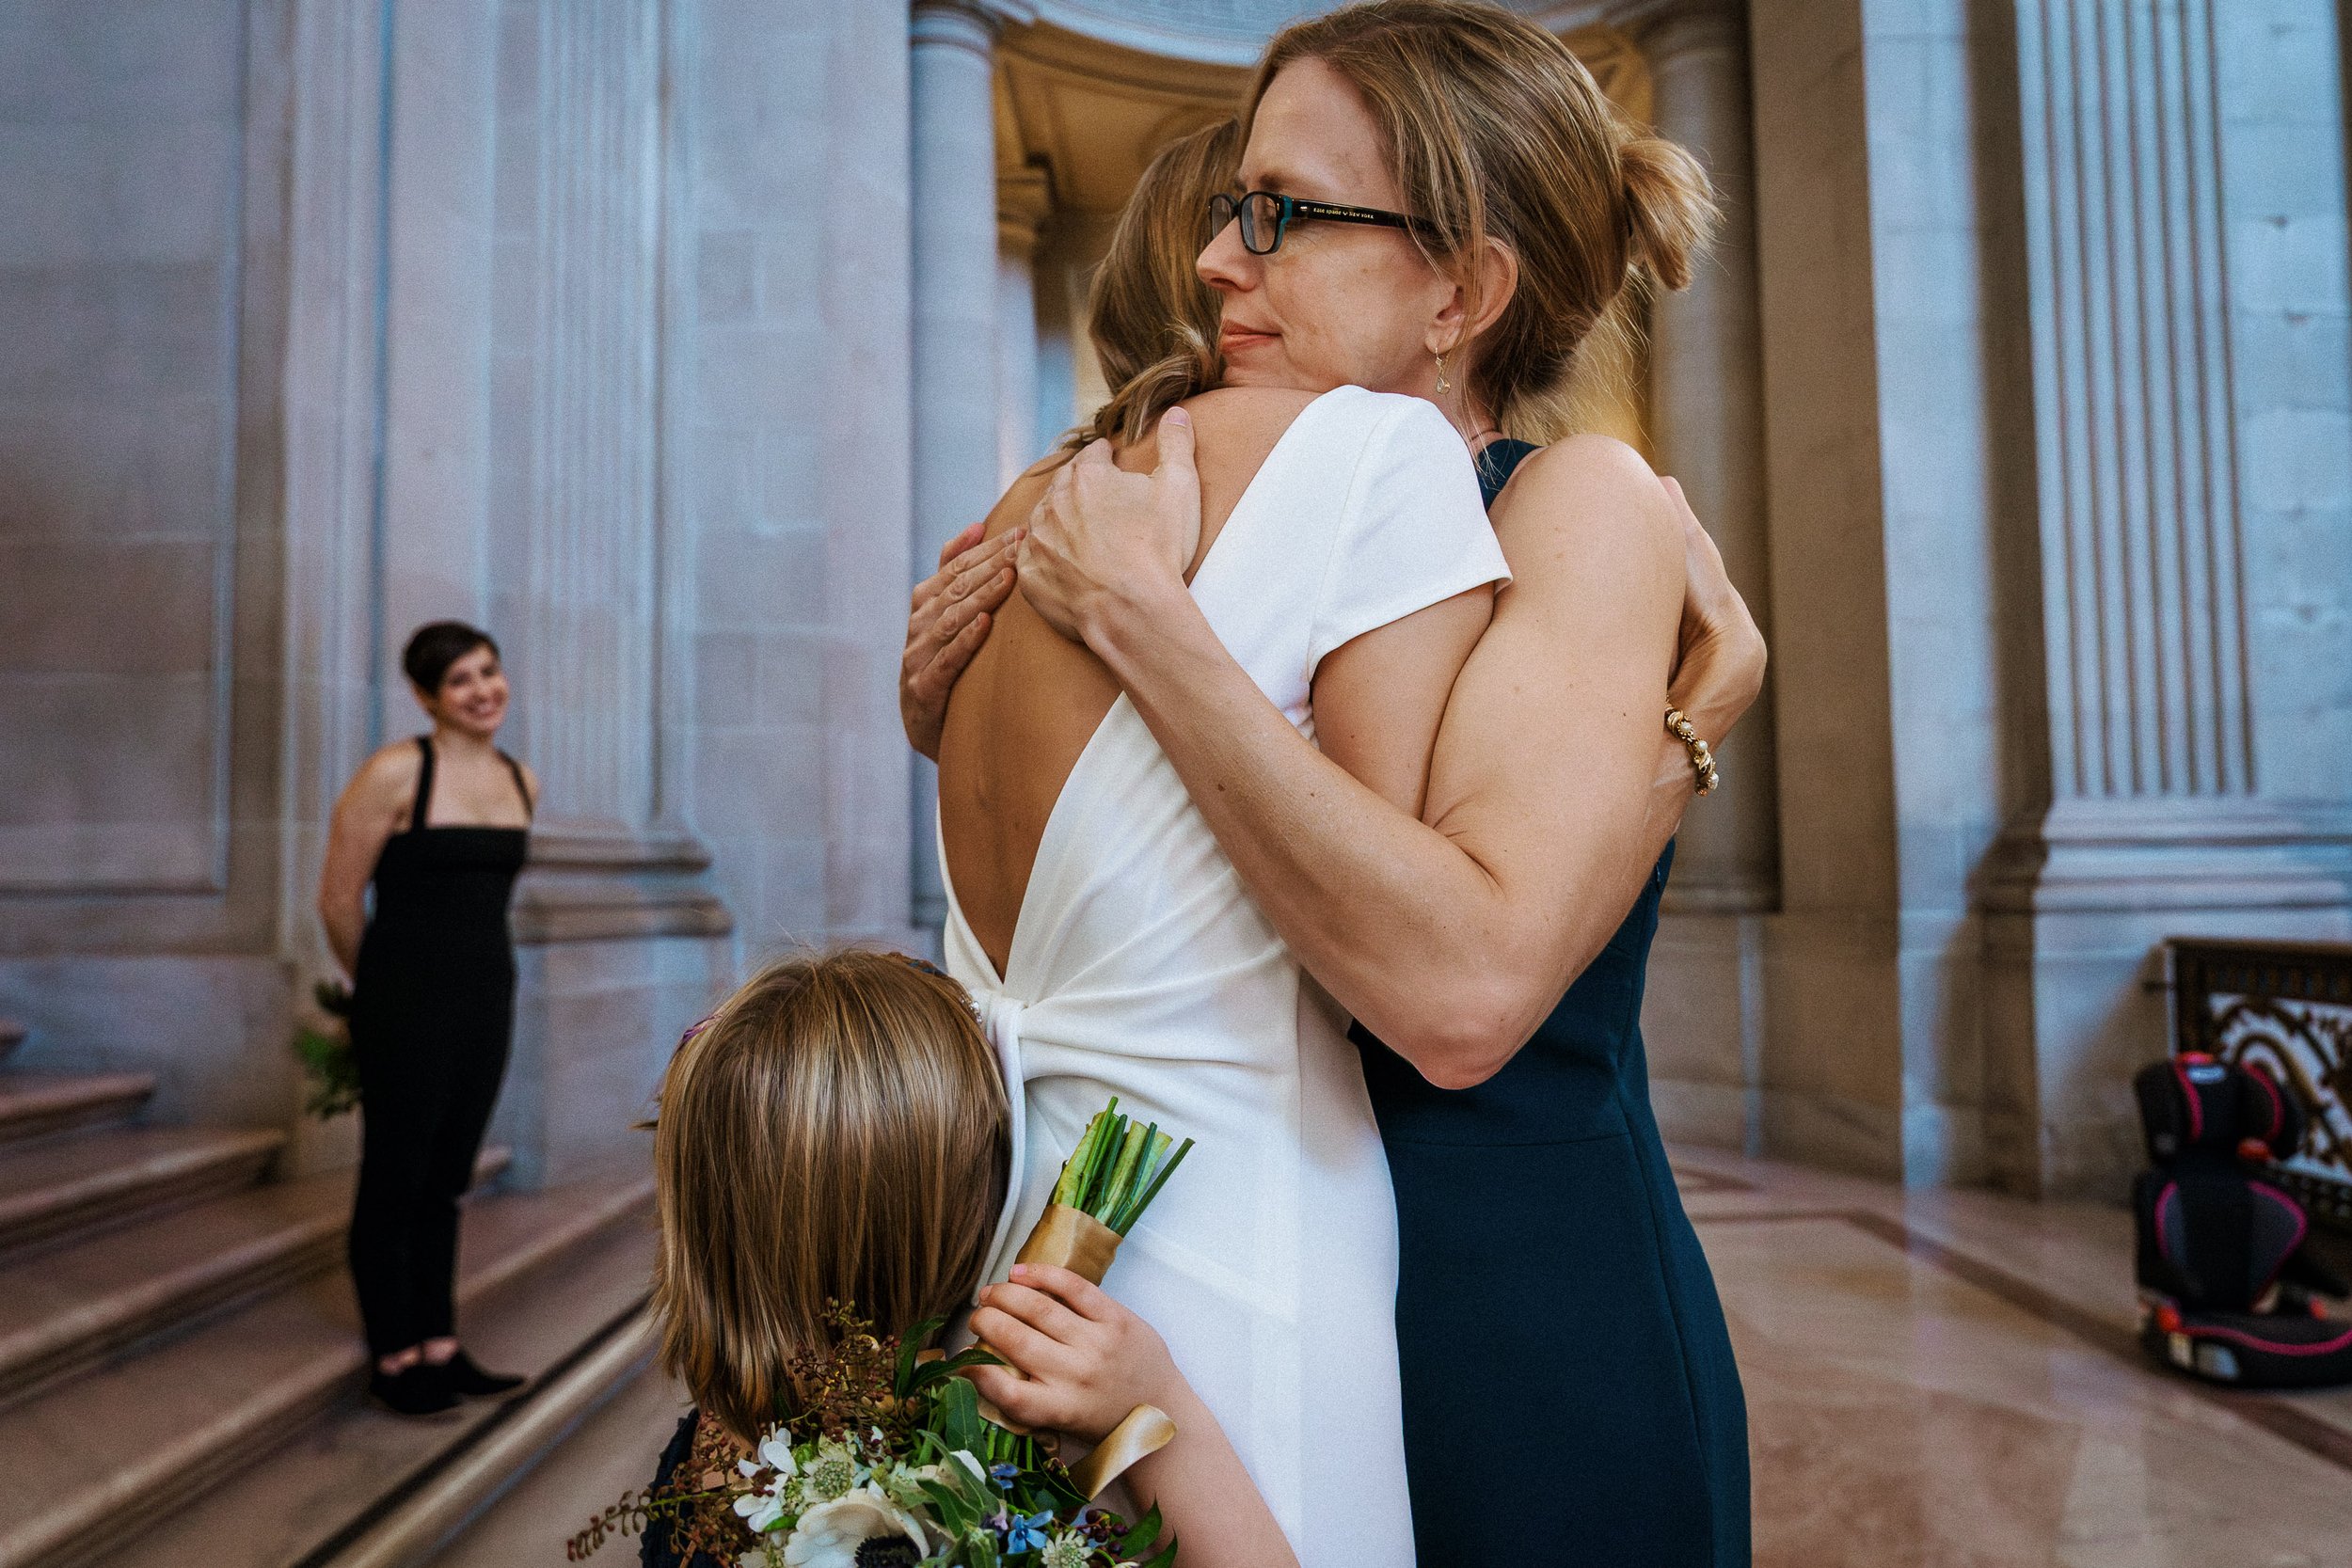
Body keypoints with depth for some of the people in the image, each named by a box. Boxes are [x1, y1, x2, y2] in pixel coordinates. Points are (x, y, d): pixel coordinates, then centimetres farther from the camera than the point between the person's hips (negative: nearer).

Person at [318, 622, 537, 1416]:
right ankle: (393, 1358, 22)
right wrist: (380, 989, 6)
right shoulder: (395, 773, -13)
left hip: (489, 1000, 6)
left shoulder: (521, 782, 5)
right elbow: (339, 901, -7)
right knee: (394, 1179, 7)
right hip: (407, 1005, -6)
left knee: (446, 1179, 15)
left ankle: (438, 1346, 28)